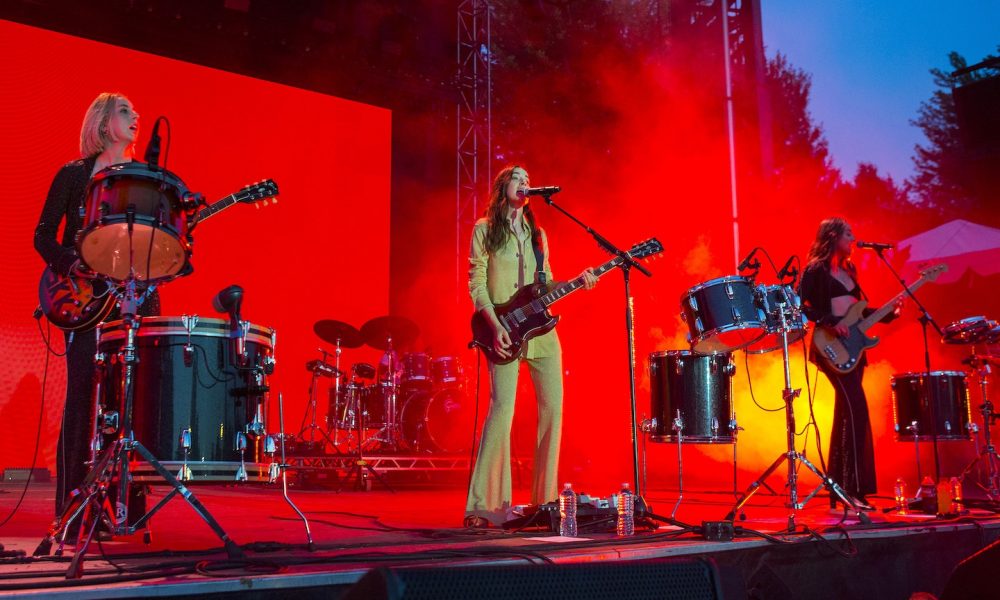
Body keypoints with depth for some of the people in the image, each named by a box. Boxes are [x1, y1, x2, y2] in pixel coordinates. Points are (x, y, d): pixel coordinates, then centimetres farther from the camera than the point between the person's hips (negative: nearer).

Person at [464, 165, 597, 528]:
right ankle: (483, 505, -10)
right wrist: (495, 326, -14)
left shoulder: (537, 233, 20)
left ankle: (544, 498, 11)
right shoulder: (485, 229, 5)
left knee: (553, 406, 0)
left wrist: (577, 283, 2)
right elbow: (476, 284, -3)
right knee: (502, 409, -16)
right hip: (504, 330, -5)